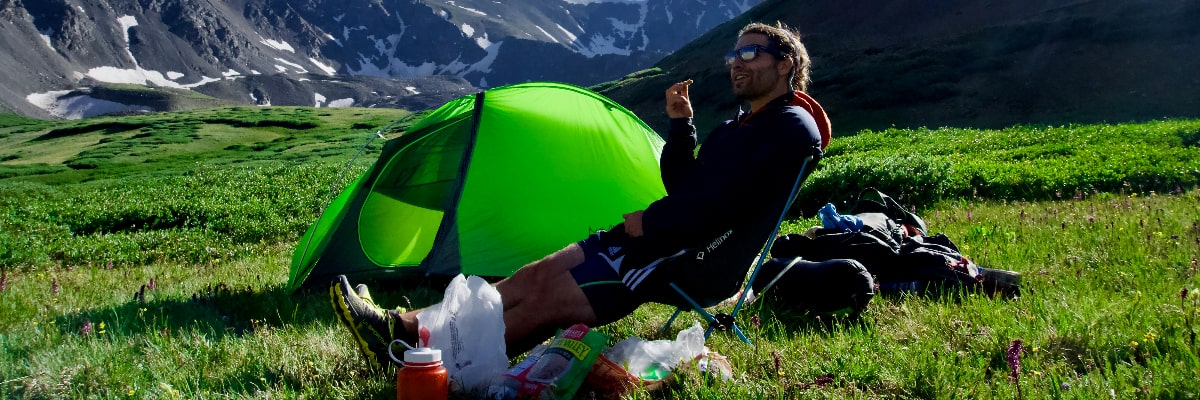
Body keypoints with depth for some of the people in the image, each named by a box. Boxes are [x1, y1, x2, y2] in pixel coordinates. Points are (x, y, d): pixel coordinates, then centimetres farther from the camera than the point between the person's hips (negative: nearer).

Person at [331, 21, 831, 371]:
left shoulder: (791, 128, -11)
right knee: (539, 273, -3)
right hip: (662, 235, 9)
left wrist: (649, 222, -13)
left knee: (551, 298, -15)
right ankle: (399, 324, -3)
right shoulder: (738, 126, 20)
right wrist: (680, 125, 8)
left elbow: (719, 201, -21)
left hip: (694, 261, -9)